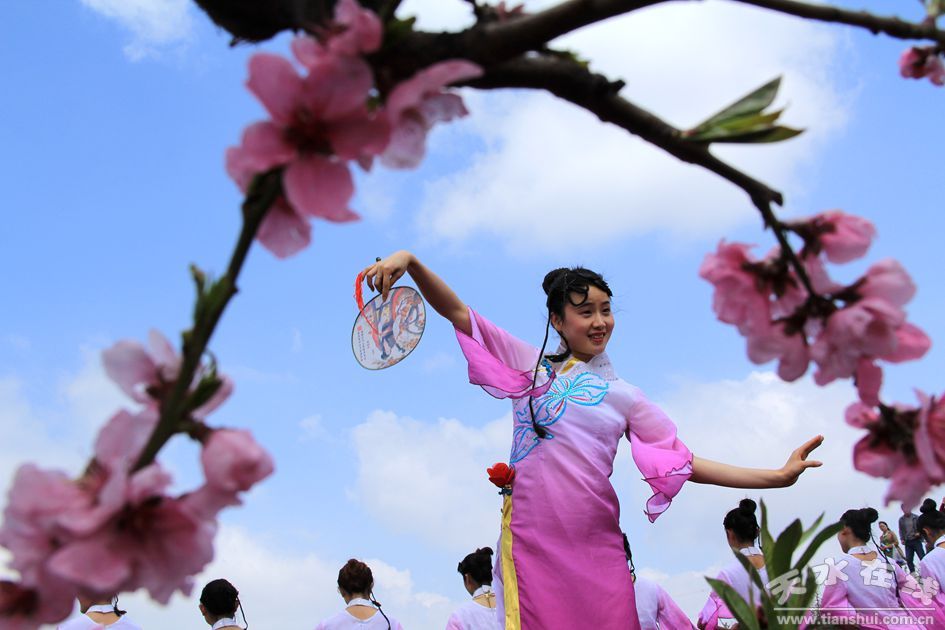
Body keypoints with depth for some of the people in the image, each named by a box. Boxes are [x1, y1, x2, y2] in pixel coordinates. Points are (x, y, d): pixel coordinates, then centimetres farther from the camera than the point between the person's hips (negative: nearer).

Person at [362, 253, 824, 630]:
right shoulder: (529, 364, 11)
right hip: (530, 538, -1)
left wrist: (777, 476, 3)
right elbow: (456, 312, 8)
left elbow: (684, 462, 11)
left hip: (595, 546, 2)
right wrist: (410, 262, -7)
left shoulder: (623, 396, 13)